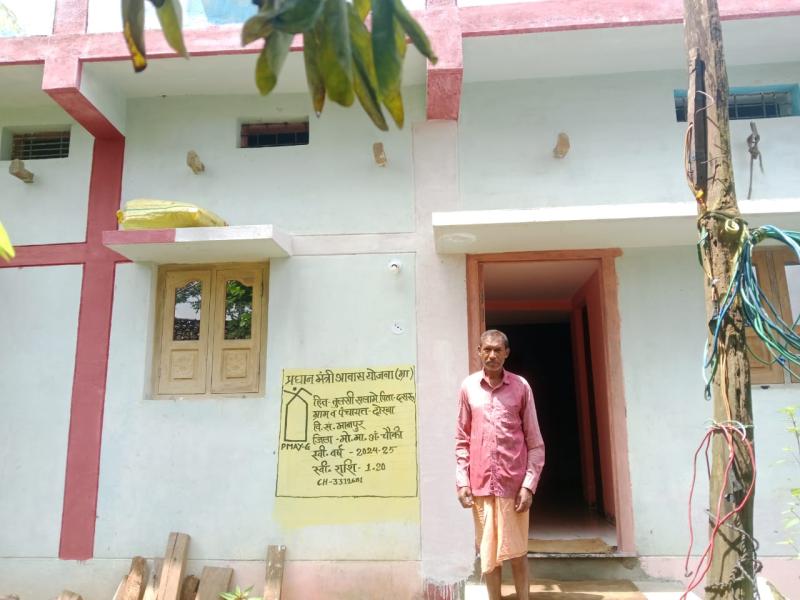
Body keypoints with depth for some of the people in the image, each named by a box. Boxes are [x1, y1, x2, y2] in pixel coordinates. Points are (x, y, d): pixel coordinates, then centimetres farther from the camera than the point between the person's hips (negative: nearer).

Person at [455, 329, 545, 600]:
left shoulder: (521, 386, -1)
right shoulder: (468, 387, 2)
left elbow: (535, 441, 0)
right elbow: (462, 439, 6)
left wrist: (529, 484, -7)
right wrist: (462, 481, -1)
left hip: (514, 483, -1)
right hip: (481, 484, 1)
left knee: (516, 550, 9)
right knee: (488, 551, 10)